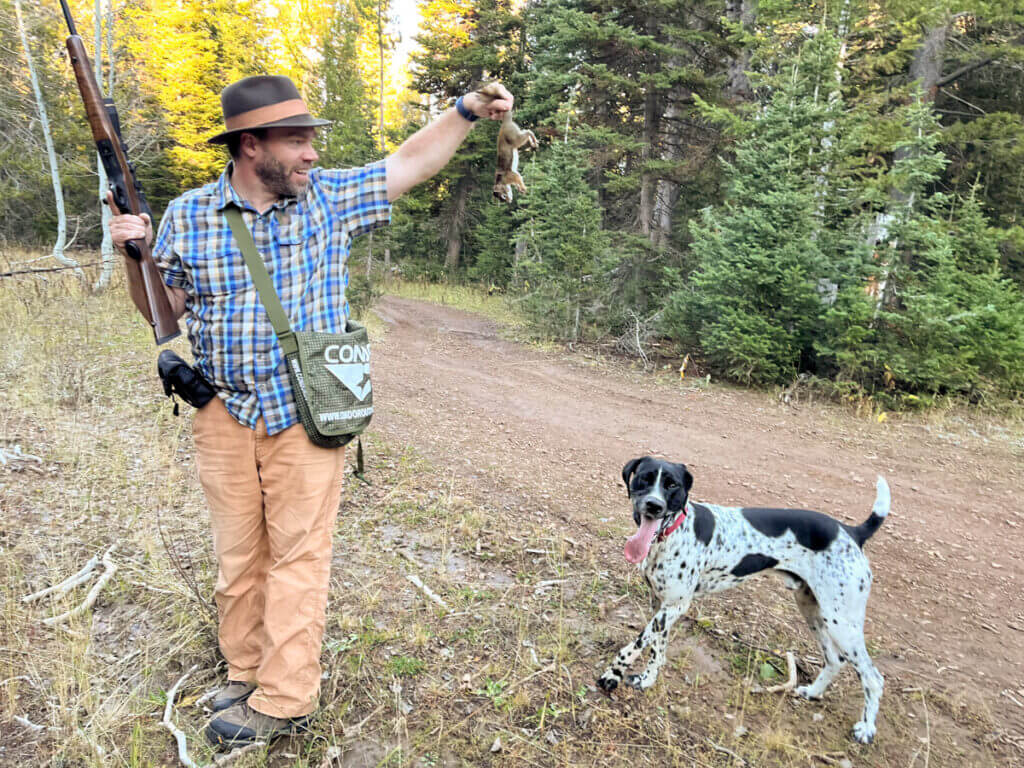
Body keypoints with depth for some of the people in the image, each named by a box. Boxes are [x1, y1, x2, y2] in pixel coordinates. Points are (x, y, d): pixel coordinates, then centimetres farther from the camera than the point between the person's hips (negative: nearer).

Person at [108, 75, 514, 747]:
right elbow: (164, 310, 8)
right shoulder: (187, 215, 1)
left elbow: (409, 163, 5)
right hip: (225, 415, 2)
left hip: (307, 414, -2)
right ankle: (246, 672, 34)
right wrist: (138, 254, -9)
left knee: (297, 555, 3)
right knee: (238, 554, 15)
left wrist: (467, 110, -3)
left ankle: (285, 701, 16)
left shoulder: (329, 196, -1)